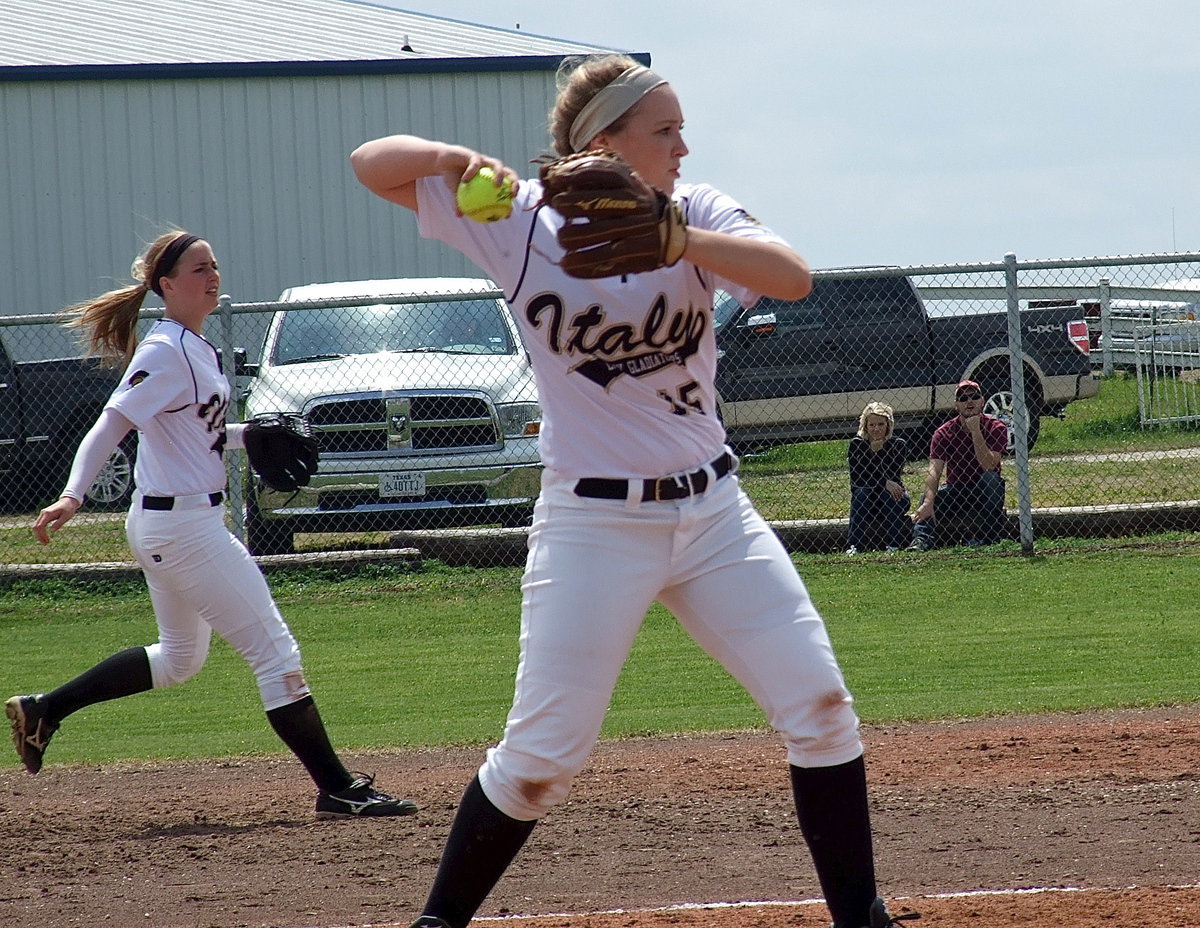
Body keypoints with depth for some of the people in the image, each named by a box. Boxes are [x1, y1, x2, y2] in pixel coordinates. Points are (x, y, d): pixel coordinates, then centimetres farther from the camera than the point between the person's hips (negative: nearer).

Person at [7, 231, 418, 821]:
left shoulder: (196, 349, 12)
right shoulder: (164, 352, -17)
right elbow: (110, 425, -24)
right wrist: (72, 497, -35)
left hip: (163, 523, 11)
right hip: (184, 523, -11)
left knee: (181, 657, 25)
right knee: (274, 651, -8)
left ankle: (43, 711, 26)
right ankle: (337, 789, -6)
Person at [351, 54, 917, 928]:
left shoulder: (695, 214, -2)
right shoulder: (519, 224, -5)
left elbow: (794, 277, -21)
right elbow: (372, 162, -1)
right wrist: (455, 157, -22)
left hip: (714, 512, 3)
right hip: (594, 524, -3)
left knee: (820, 705, -4)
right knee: (542, 755, -3)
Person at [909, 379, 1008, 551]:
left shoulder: (995, 428, -9)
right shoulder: (944, 432, -7)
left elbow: (989, 466, -23)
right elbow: (934, 470, -22)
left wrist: (975, 431, -28)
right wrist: (928, 503, -38)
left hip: (984, 491, -1)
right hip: (956, 490, 1)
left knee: (991, 478, -32)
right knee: (926, 497, -27)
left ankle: (988, 536, -29)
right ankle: (920, 540, -48)